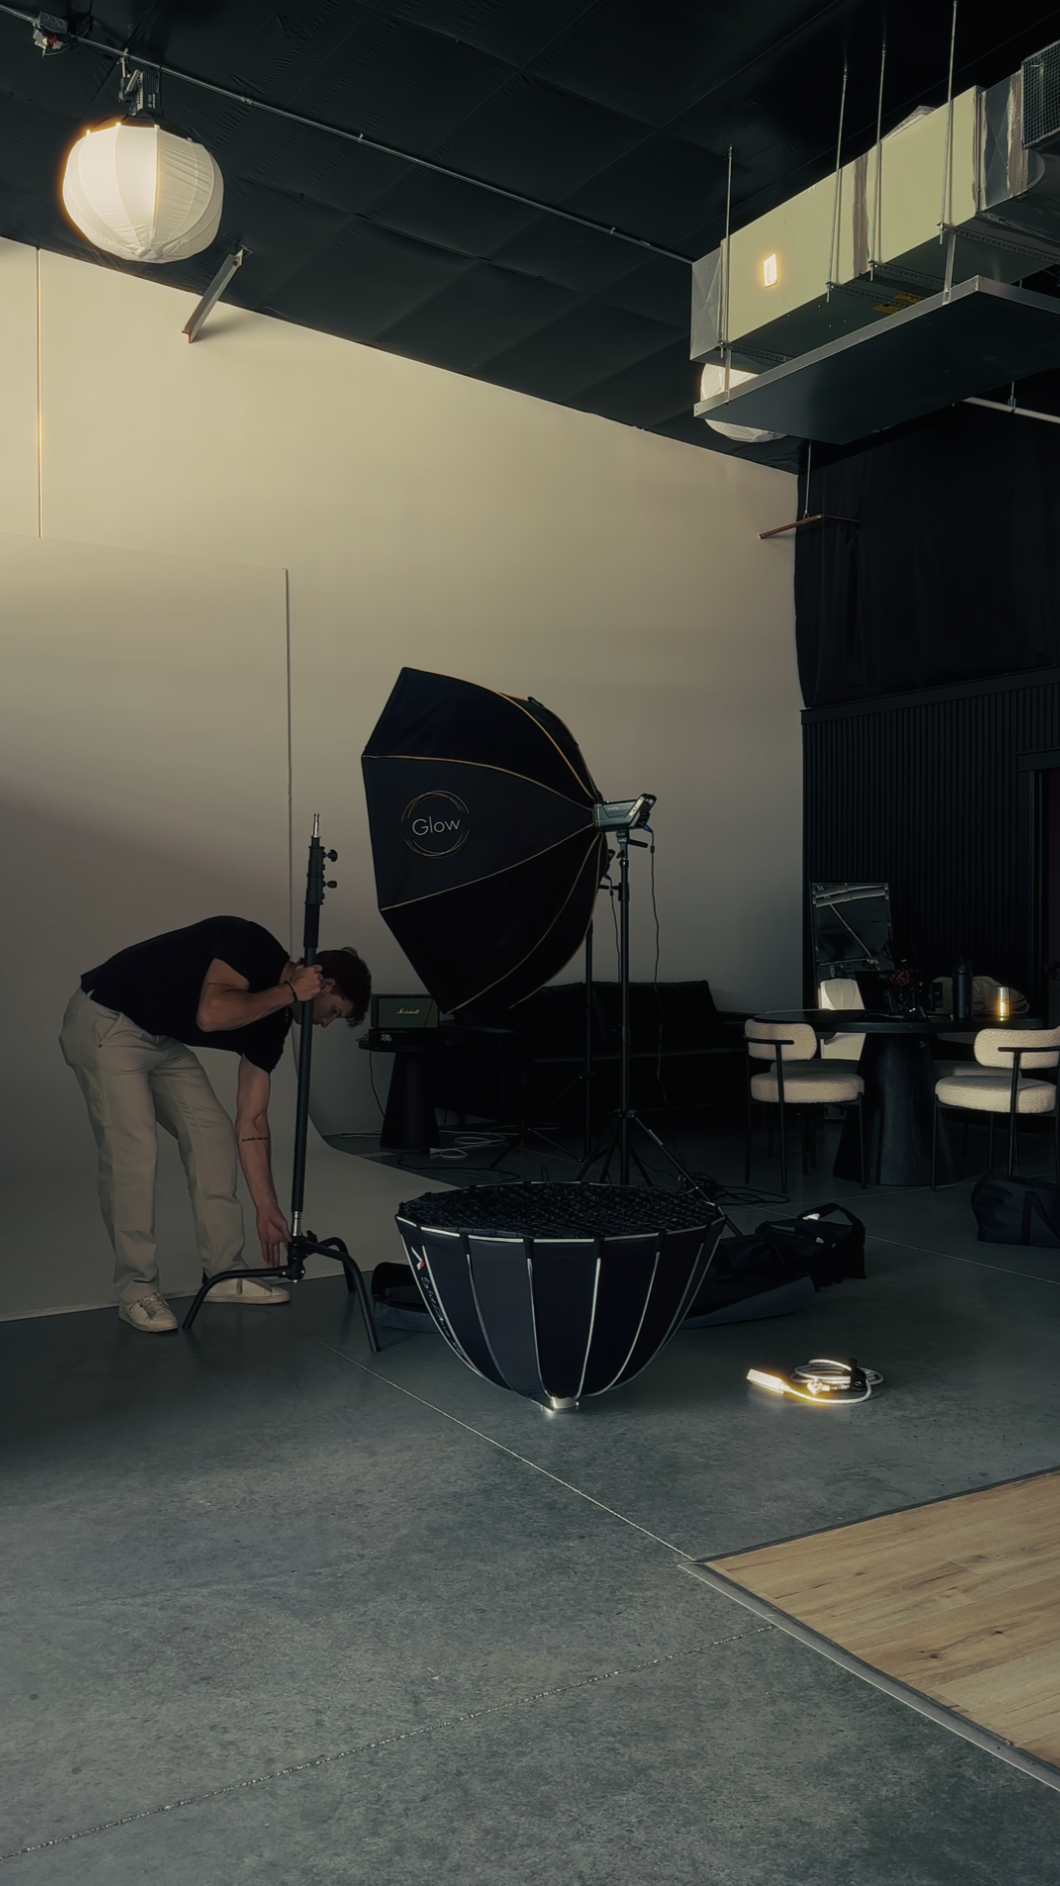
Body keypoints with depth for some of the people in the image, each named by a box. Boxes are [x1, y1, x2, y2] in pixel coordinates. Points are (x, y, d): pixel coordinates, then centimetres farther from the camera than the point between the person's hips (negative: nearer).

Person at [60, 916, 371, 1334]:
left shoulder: (273, 1019, 3)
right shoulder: (252, 945, -19)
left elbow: (251, 1120, 4)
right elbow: (211, 1014, -36)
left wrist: (267, 1209, 3)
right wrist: (288, 992, -23)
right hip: (104, 1024, -9)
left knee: (212, 1134, 1)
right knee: (132, 1149, -15)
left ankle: (225, 1273, 9)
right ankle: (136, 1289, -2)